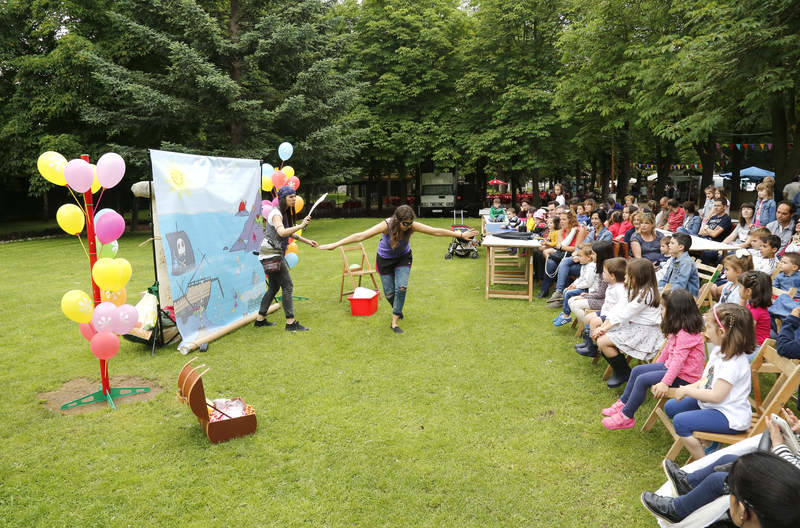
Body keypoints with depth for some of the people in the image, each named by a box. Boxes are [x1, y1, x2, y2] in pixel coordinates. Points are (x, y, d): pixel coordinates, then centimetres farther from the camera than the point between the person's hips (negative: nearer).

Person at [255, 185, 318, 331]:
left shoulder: (285, 213, 14)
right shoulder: (276, 214, -16)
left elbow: (290, 233, 25)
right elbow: (282, 232, -35)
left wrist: (307, 241, 17)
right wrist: (301, 226, -41)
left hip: (276, 254, 10)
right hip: (271, 254, -10)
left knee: (274, 288, 15)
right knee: (287, 287, -9)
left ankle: (260, 319, 23)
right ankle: (291, 323, -7)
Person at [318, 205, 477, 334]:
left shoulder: (412, 226, -27)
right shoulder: (386, 225, -34)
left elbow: (436, 231, -20)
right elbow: (360, 236, -37)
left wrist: (460, 235, -17)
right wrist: (335, 245, -38)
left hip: (403, 258, 2)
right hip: (385, 260, -1)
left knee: (402, 287, -16)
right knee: (389, 293, 2)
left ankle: (394, 322, -1)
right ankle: (397, 310, 39)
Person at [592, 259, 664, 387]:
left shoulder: (646, 293, -21)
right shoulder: (636, 290, 9)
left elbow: (625, 314, -20)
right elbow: (619, 308, 5)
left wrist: (604, 328, -13)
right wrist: (603, 326, -5)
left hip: (644, 332, -10)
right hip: (632, 325, 10)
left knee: (603, 342, -18)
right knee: (599, 336, -1)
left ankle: (624, 374, 2)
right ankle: (619, 371, 12)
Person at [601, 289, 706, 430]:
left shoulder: (686, 334, -26)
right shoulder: (678, 330, 7)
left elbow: (678, 360, -32)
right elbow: (668, 348, 18)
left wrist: (665, 382, -36)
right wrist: (657, 365, 25)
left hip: (684, 377, -10)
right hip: (670, 366, 10)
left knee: (642, 380, -19)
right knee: (637, 370, 10)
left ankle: (626, 417, -8)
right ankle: (622, 403, 18)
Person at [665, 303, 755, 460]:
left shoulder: (734, 362, -28)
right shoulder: (719, 351, 3)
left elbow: (716, 396, -28)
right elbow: (707, 380, 13)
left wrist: (687, 390, -17)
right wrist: (690, 388, -6)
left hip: (731, 417, -10)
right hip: (712, 405, 11)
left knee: (680, 422, -22)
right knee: (671, 407, 13)